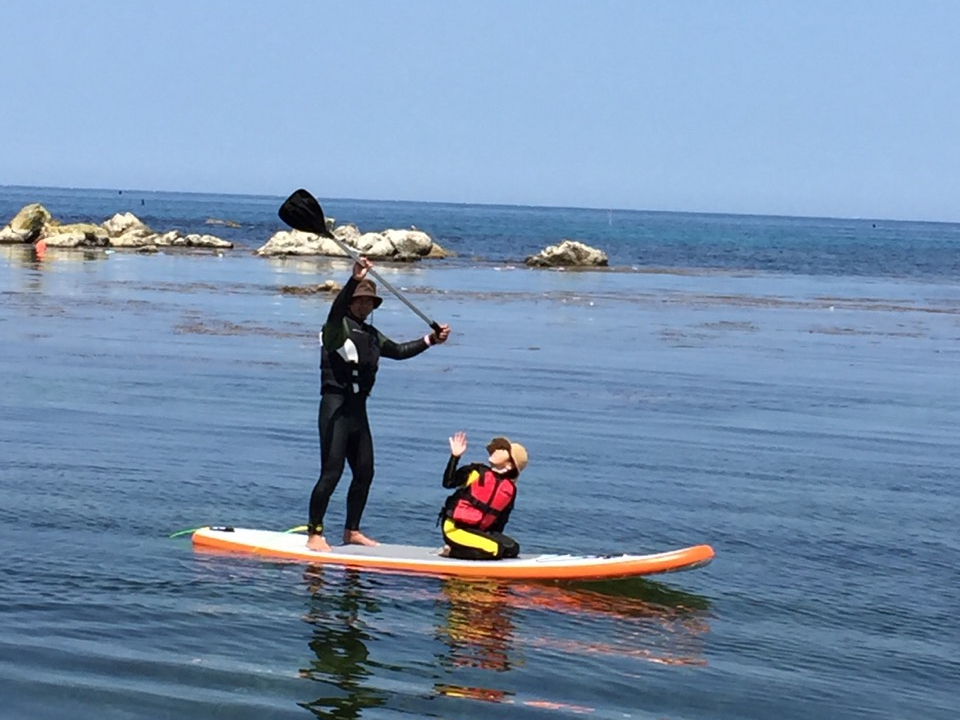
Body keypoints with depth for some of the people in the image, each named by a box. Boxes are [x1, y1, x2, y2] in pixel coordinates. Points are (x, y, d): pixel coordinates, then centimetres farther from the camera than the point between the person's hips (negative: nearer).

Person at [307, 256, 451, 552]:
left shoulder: (372, 335, 18)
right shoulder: (338, 327, -6)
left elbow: (398, 351, 24)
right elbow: (336, 309, -27)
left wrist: (430, 340, 16)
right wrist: (355, 280, -42)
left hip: (358, 410, 8)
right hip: (336, 408, -8)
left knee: (365, 473, 11)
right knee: (331, 473, -11)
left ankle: (351, 531, 23)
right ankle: (314, 534, -5)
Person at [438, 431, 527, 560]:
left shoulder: (510, 489, 5)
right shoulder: (477, 471, -3)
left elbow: (499, 522, 9)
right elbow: (448, 483, -13)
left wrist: (496, 540, 2)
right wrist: (455, 456, -18)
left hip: (478, 531, 6)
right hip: (455, 528, -6)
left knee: (512, 548, -2)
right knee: (496, 549, -24)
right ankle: (452, 549, -7)